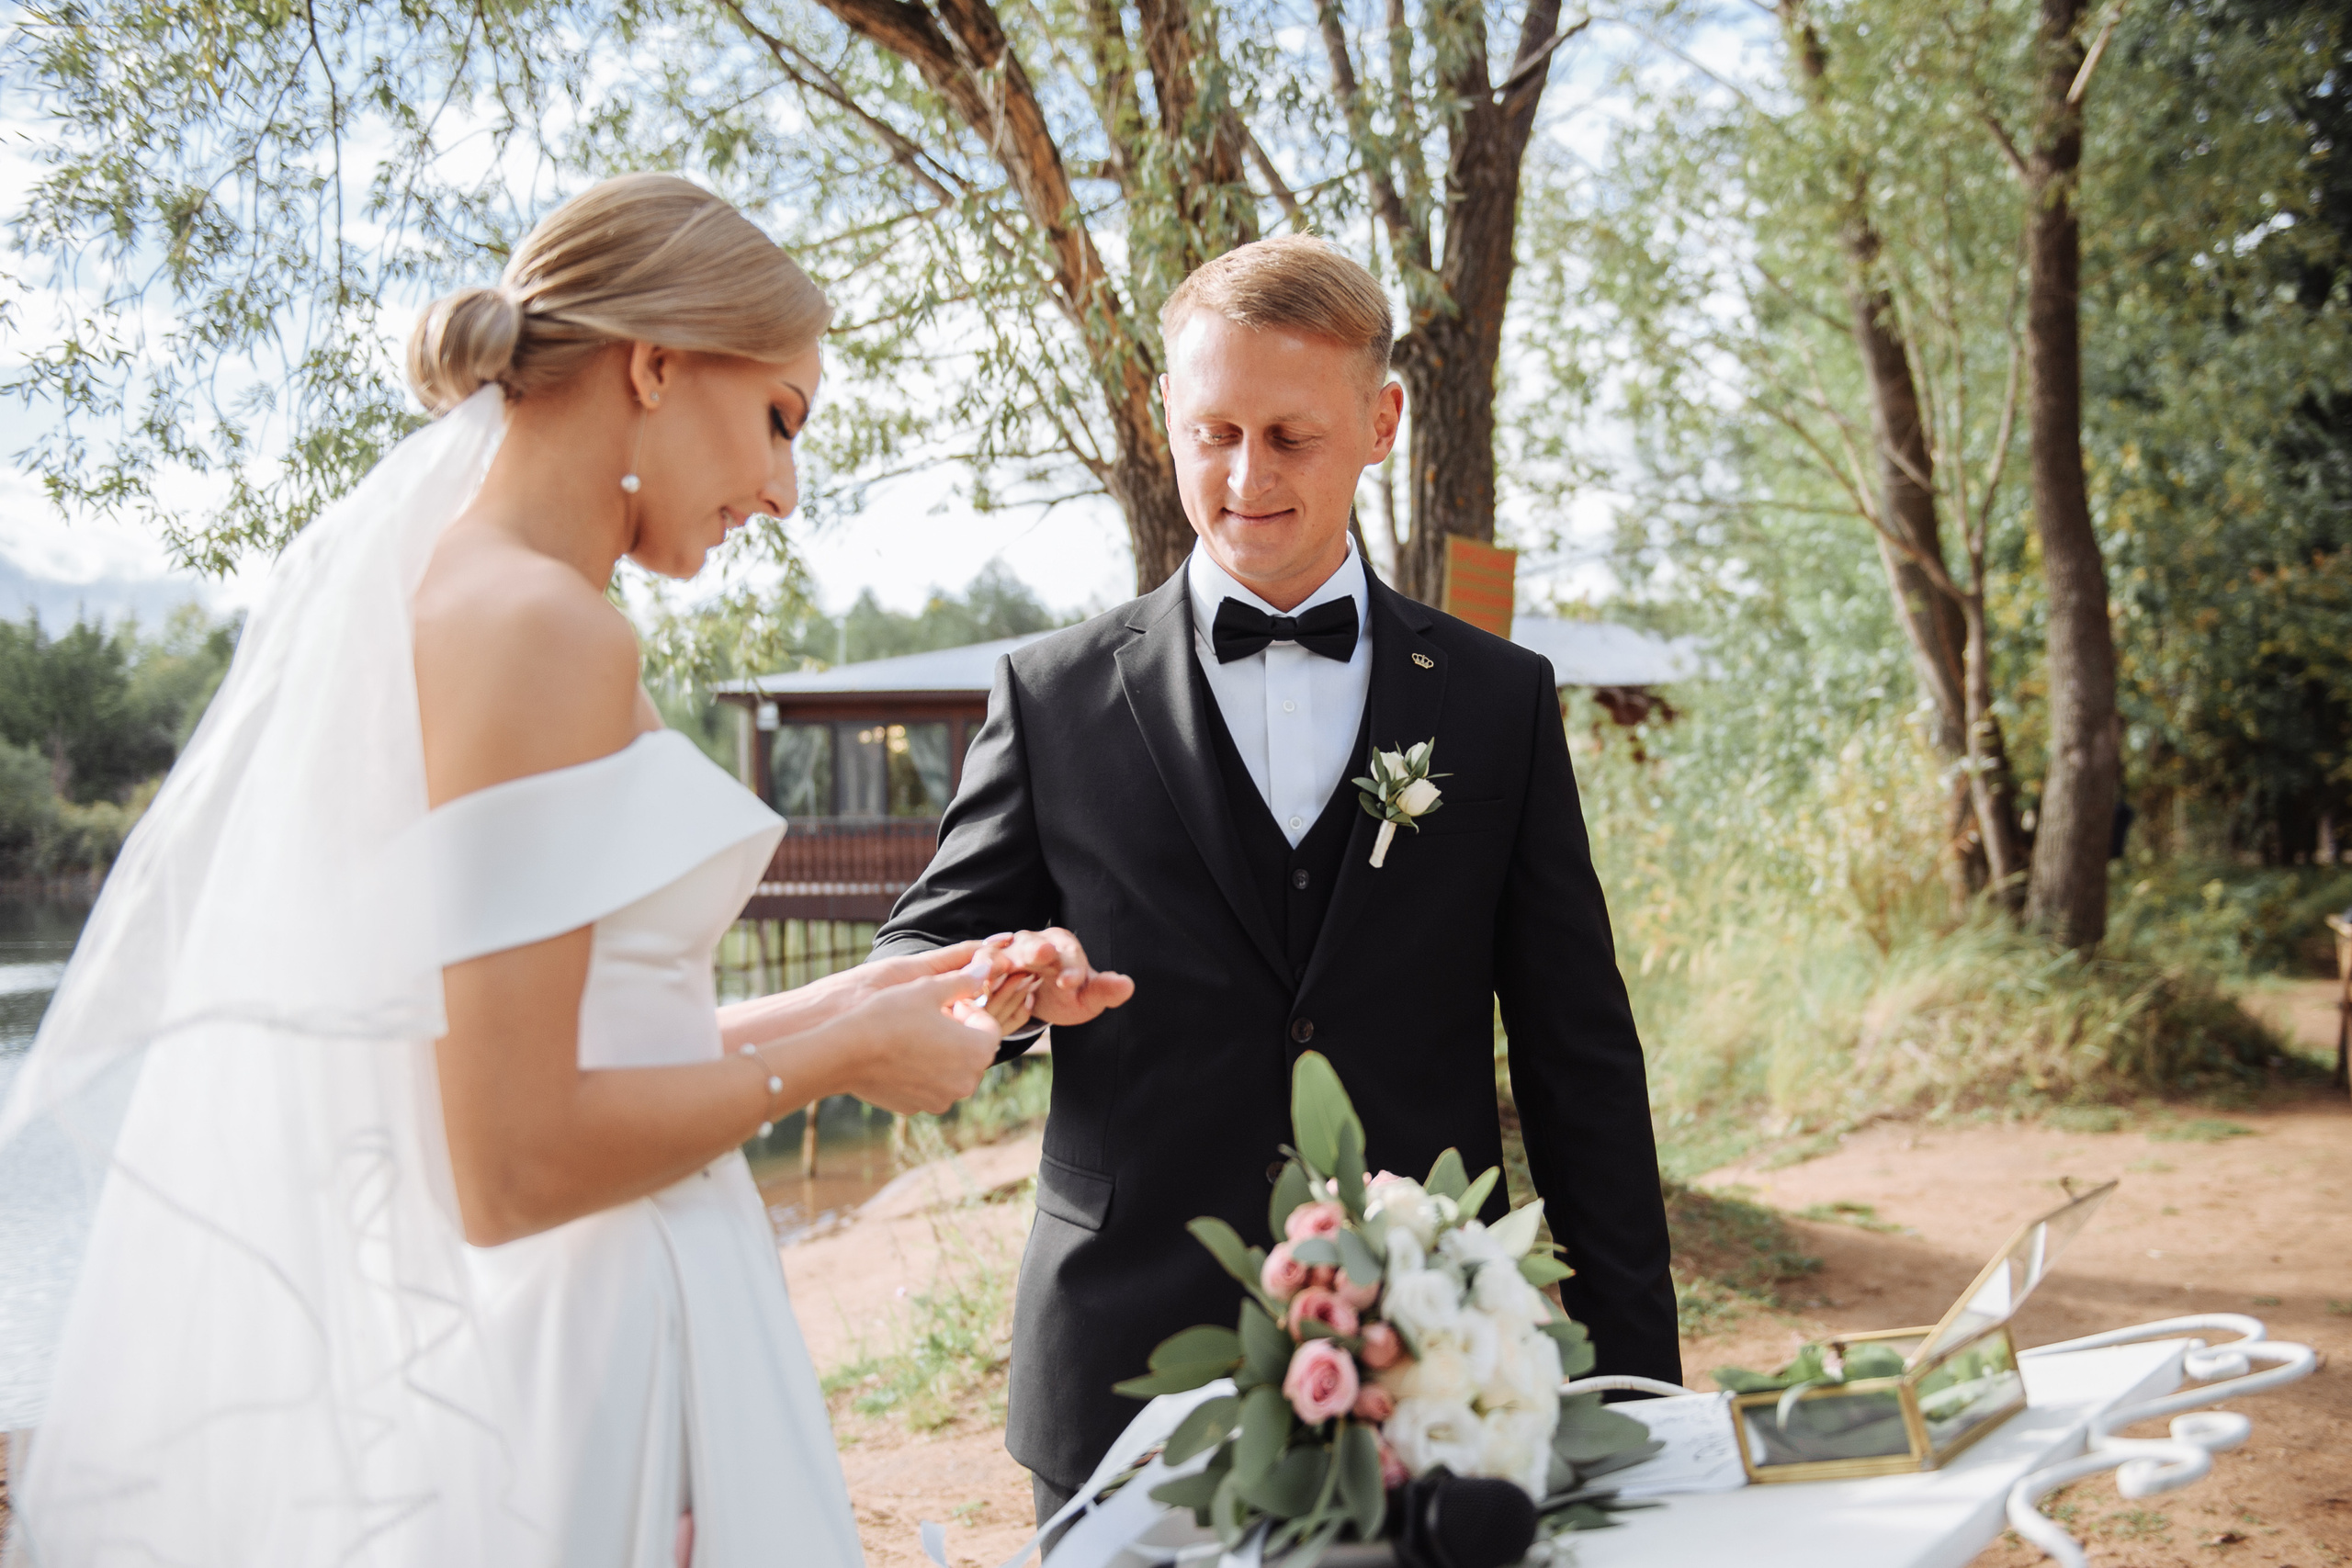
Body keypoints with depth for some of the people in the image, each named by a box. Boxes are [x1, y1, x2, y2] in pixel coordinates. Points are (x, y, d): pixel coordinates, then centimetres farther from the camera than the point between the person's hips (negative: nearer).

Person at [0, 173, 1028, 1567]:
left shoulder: (403, 588, 10)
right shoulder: (543, 626, -18)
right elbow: (517, 1165, -22)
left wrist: (828, 1008, 11)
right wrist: (840, 1058, -10)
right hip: (561, 1368, -9)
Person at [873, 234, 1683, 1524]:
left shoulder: (1499, 702, 6)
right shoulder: (1053, 697, 3)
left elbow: (1577, 1056, 6)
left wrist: (1632, 1378, 3)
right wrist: (1008, 983, -20)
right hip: (1131, 1374, 0)